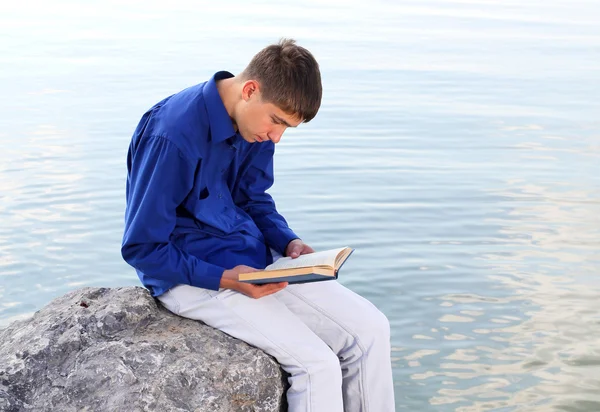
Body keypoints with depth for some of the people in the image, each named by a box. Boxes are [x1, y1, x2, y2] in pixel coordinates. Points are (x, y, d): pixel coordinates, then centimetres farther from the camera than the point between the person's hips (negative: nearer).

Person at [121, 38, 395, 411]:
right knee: (317, 363, -20)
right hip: (190, 275, -7)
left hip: (253, 261, 8)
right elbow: (142, 247, -17)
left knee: (371, 329, -2)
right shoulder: (173, 136, -24)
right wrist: (225, 279, -24)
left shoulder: (258, 124, 0)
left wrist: (288, 242, -4)